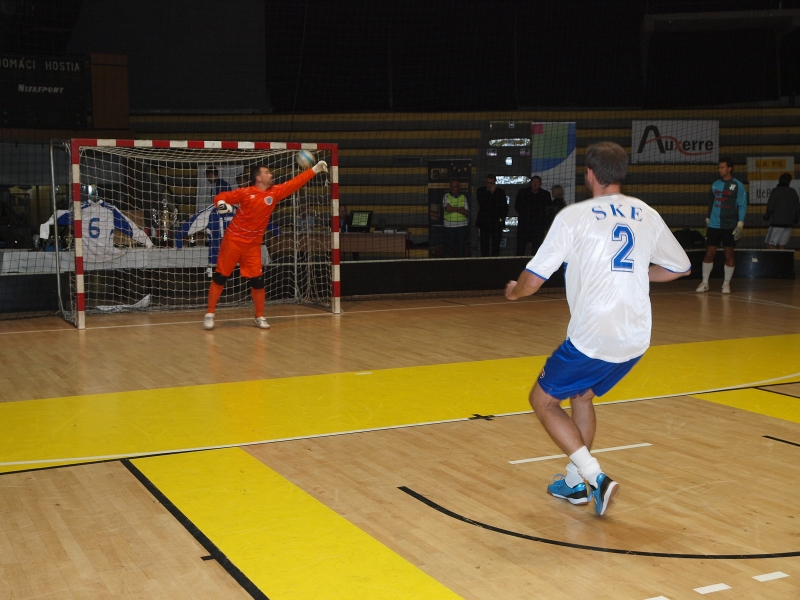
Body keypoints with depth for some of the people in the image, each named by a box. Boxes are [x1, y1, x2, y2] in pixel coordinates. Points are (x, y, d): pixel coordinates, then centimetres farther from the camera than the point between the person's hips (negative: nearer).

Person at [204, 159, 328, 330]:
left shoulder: (275, 192, 1)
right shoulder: (246, 192, -10)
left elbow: (295, 183, 0)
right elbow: (220, 196, -6)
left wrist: (315, 169, -3)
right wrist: (221, 204, -28)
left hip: (253, 245, 3)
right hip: (233, 240, -3)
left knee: (257, 281, 2)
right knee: (220, 277, 1)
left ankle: (259, 317, 16)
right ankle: (209, 315, 9)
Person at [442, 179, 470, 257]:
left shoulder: (463, 197, 7)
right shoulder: (446, 196, 4)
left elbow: (466, 212, -3)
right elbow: (448, 208, -13)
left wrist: (453, 208, -8)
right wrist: (460, 208, -6)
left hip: (462, 225, 1)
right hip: (449, 226, -1)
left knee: (462, 246, 3)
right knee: (448, 246, 1)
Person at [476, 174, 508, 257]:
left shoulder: (501, 191, 7)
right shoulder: (480, 191, 5)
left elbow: (505, 206, 12)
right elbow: (482, 203, -10)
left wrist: (502, 218, 1)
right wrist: (491, 192, -9)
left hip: (497, 222, 0)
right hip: (484, 222, 0)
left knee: (496, 245, -2)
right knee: (484, 245, -1)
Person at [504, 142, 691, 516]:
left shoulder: (574, 216, -7)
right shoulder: (647, 215, 8)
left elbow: (534, 280, -8)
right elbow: (681, 267, 21)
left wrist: (513, 291, 14)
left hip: (592, 337, -6)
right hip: (636, 340, 6)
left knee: (544, 400, 13)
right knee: (581, 395, 28)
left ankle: (596, 477, -2)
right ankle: (575, 483, 32)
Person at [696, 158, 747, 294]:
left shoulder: (738, 185, -4)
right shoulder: (715, 184, 10)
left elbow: (742, 205, -5)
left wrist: (740, 224, -12)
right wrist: (707, 219, 14)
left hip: (729, 226, -3)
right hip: (713, 225, 3)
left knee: (729, 255, 3)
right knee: (709, 253, 1)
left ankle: (726, 283, 13)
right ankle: (704, 283, 9)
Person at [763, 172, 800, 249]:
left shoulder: (775, 191, -5)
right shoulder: (793, 192, 9)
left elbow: (770, 208, -10)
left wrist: (766, 216, 9)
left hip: (777, 223, -6)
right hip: (788, 223, 6)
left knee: (769, 244, -3)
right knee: (781, 246, 9)